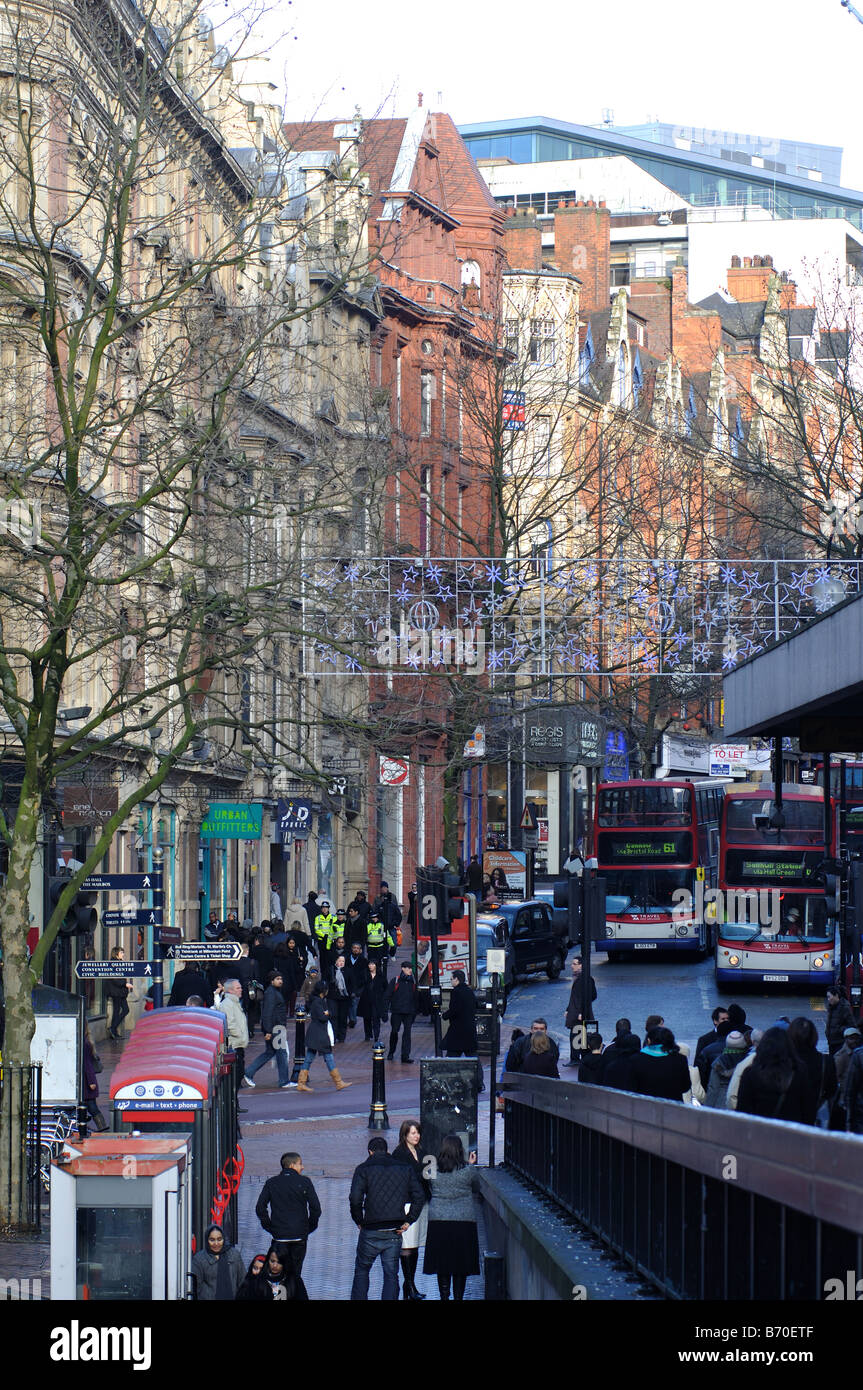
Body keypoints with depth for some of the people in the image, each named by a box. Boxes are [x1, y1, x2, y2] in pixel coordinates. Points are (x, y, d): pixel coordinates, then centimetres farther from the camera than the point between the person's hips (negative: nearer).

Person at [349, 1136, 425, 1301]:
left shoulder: (363, 1169, -2)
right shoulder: (405, 1169, 8)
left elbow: (355, 1199, -14)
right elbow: (419, 1197, 2)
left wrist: (359, 1221, -1)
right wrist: (408, 1221, 5)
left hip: (371, 1232, -2)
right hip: (395, 1232, 2)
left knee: (361, 1270, 14)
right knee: (391, 1274, 7)